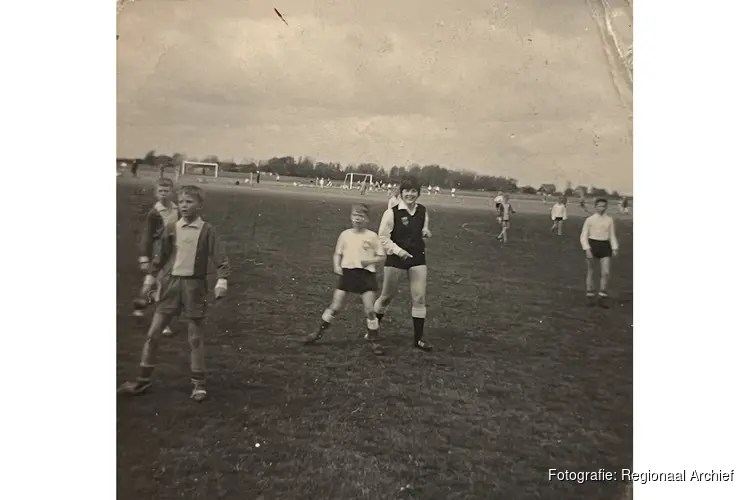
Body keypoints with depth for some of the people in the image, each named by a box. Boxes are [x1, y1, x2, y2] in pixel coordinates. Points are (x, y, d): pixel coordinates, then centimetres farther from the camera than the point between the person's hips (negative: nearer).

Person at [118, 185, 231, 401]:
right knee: (152, 334, 4)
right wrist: (150, 277, 15)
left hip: (194, 286, -3)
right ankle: (143, 380, 18)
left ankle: (199, 384, 18)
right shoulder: (171, 229, 4)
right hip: (170, 284, 3)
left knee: (195, 338, 5)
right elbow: (160, 257, 15)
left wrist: (221, 281, -19)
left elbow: (220, 259, -7)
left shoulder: (207, 230, -5)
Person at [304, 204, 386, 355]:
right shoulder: (345, 234, 4)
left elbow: (382, 256, 3)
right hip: (347, 272, 1)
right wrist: (336, 266, -5)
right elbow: (337, 254, 13)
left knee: (370, 310, -5)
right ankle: (318, 332, 20)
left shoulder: (372, 236, -2)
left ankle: (374, 341, 11)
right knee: (335, 306, 2)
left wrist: (369, 261, -13)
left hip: (365, 274, -1)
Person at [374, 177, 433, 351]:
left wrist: (426, 233, -5)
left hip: (417, 257, 4)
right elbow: (383, 237, -10)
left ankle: (418, 338, 13)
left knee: (419, 298, 1)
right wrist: (398, 250, -22)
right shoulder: (392, 212, -12)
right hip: (395, 258, -3)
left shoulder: (423, 211, 3)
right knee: (387, 296, 9)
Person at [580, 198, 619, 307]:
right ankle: (590, 297, 17)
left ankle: (602, 298, 3)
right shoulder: (589, 220, -4)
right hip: (592, 245, -2)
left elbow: (612, 236, 9)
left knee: (605, 273, -7)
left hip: (605, 246, 2)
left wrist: (614, 249, -4)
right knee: (590, 272, 5)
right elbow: (584, 236, -4)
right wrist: (587, 250, -16)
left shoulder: (610, 220, 4)